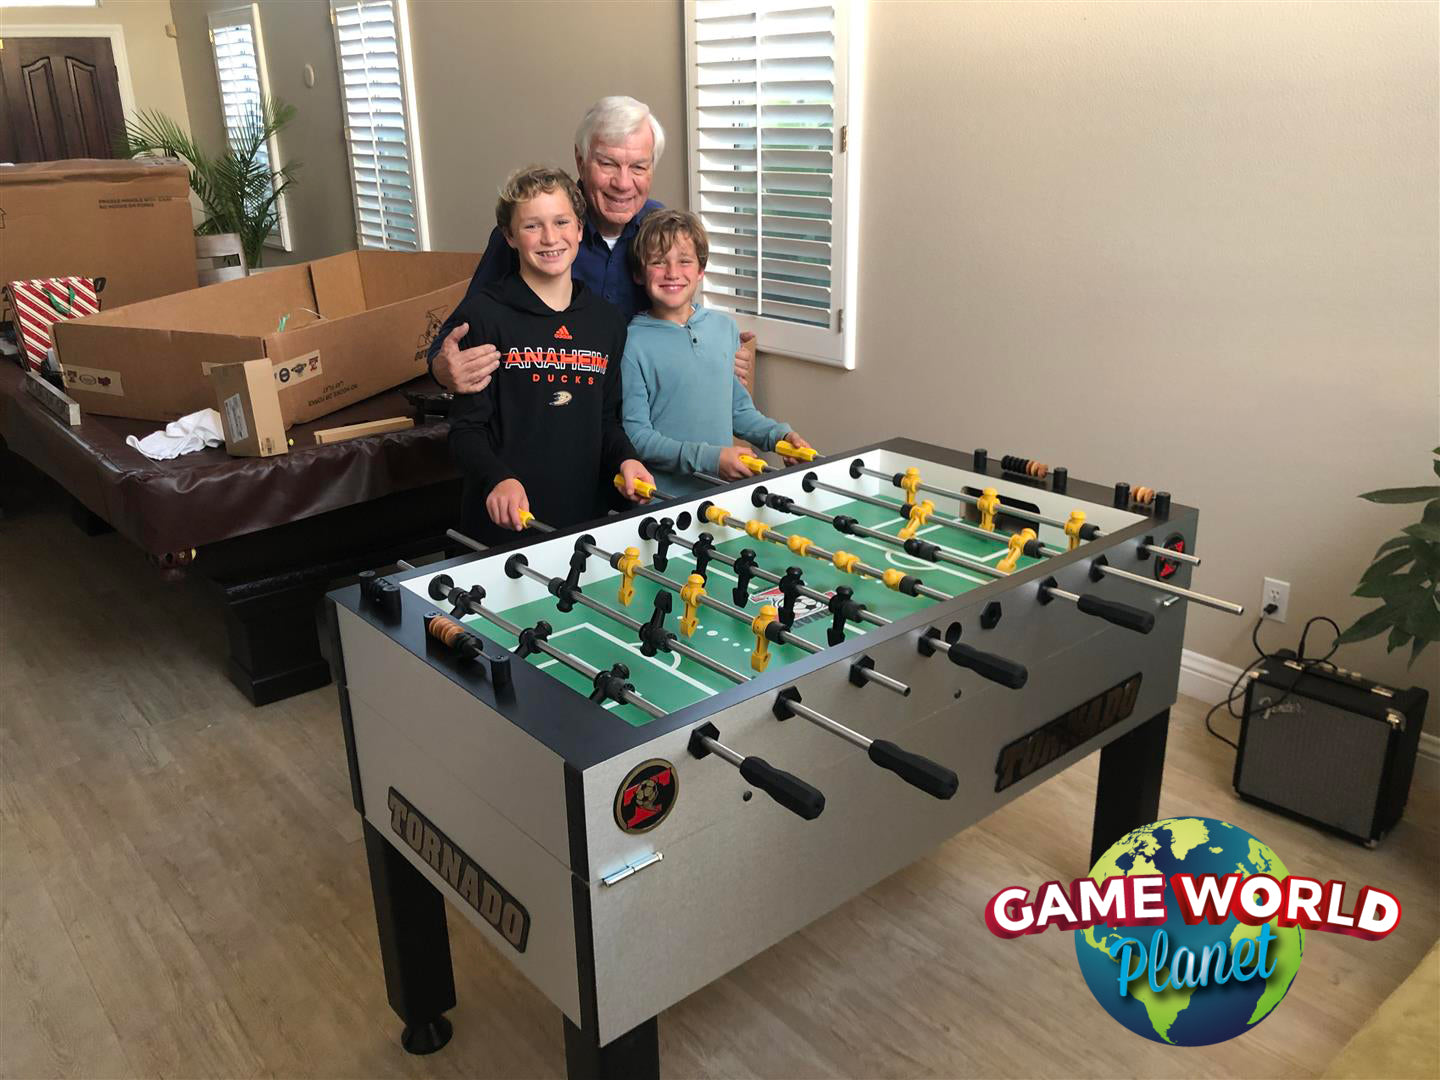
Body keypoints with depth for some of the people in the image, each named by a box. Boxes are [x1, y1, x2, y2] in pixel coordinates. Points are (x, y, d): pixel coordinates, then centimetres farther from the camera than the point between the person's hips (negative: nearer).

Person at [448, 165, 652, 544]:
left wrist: (624, 459, -3)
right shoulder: (483, 314, -6)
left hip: (588, 518, 4)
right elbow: (467, 429, -7)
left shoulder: (607, 321, 9)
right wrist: (498, 479, -25)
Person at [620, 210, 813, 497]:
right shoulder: (634, 343, -6)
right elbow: (635, 435, -9)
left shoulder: (726, 328, 9)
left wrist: (780, 435, 3)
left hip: (723, 493, 4)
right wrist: (708, 458, -16)